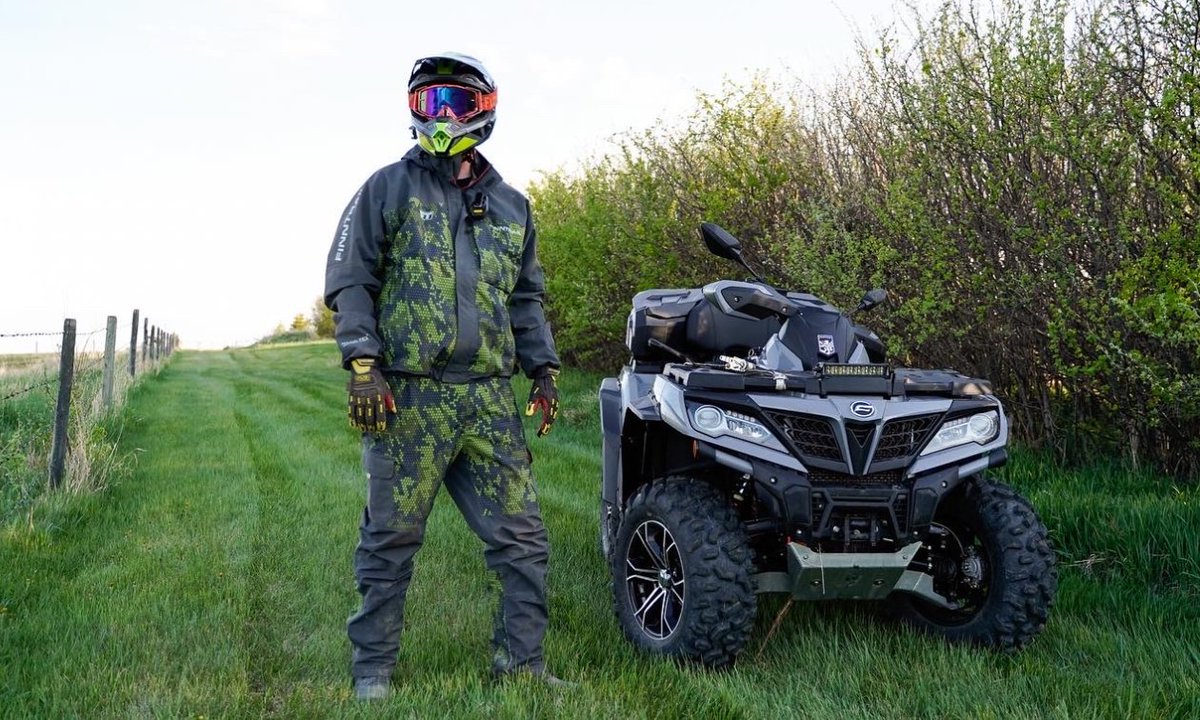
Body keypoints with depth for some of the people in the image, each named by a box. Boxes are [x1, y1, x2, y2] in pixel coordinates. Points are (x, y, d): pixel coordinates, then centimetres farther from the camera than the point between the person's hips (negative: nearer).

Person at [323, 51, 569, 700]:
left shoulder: (510, 206, 18)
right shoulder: (389, 188, 5)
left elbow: (526, 298, 23)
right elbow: (348, 280, 0)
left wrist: (544, 371, 13)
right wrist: (363, 366, -11)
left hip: (491, 401, 4)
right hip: (408, 396, -4)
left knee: (521, 538, 4)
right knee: (391, 539, 2)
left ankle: (520, 661, 17)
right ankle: (372, 667, 17)